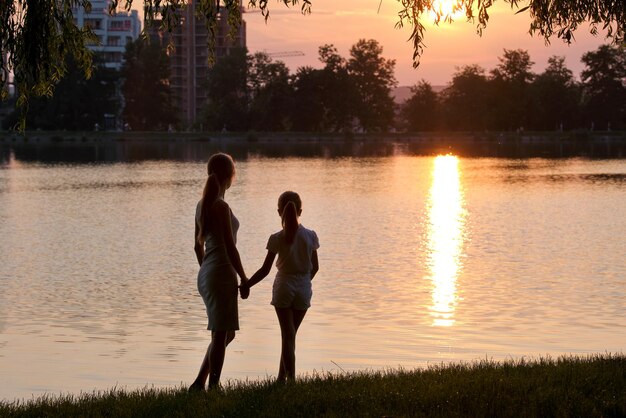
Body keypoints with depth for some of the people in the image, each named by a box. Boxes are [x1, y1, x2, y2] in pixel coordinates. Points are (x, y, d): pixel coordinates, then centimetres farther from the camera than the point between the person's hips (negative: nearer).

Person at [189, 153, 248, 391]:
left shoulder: (202, 205, 10)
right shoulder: (221, 207, -16)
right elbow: (230, 248, -16)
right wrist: (244, 278, -8)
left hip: (207, 274, 9)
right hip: (222, 275, -9)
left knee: (227, 334, 17)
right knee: (220, 336, -1)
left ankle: (199, 383, 16)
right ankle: (213, 388, 4)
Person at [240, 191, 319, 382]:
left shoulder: (277, 238, -11)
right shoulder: (310, 236, -2)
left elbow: (265, 270, -10)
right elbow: (315, 267, 6)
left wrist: (246, 285, 1)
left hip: (284, 287, -3)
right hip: (304, 289, 3)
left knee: (288, 336, 0)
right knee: (290, 335, 15)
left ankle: (291, 377, -8)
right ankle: (282, 377, 22)